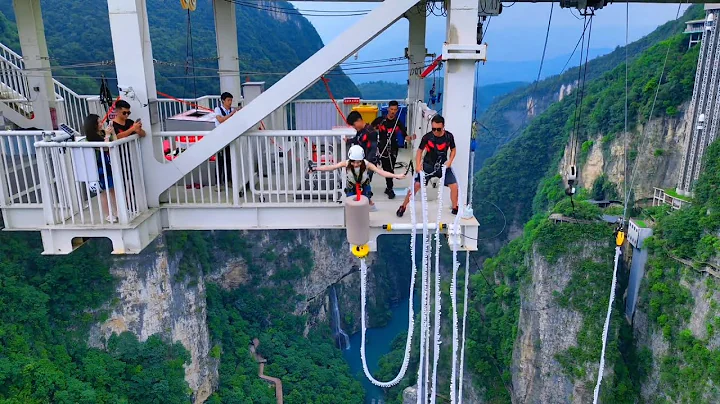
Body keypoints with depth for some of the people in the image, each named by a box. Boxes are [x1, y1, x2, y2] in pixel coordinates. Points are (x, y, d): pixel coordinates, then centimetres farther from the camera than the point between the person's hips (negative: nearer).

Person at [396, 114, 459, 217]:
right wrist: (418, 165, -14)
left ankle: (455, 208, 16)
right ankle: (403, 207, 1)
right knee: (416, 185, -12)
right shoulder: (427, 137, -15)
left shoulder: (449, 136, -10)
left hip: (443, 165, 2)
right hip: (428, 165, -2)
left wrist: (449, 161, -11)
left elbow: (453, 150, 5)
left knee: (454, 186, -7)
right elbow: (420, 151, -4)